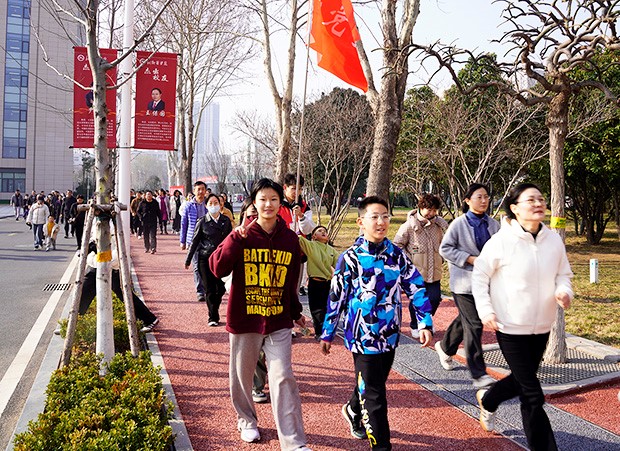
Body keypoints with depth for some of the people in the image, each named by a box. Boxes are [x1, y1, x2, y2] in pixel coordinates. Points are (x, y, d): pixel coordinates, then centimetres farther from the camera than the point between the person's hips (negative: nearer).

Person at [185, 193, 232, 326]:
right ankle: (213, 318, 12)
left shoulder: (226, 221, 6)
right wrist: (188, 260, 5)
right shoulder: (202, 222, -1)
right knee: (210, 290, 1)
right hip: (205, 259, -2)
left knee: (221, 288, 2)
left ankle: (214, 309, 29)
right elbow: (195, 241, 3)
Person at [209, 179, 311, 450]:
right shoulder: (241, 237, -5)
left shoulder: (290, 239, 2)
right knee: (242, 374, 15)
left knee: (283, 377, -5)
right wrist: (235, 239, -26)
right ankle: (246, 420, 41)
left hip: (279, 321, 1)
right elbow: (217, 269, -17)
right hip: (244, 319, 0)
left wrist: (296, 312, 21)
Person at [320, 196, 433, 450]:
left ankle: (353, 411, 51)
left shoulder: (397, 255, 0)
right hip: (363, 335, -4)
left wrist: (425, 324, -5)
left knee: (370, 385, 23)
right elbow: (336, 298, -4)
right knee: (374, 394, 0)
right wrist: (327, 334, 1)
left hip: (389, 335, 5)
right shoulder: (350, 258, -10)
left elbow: (416, 288, 2)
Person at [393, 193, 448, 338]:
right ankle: (415, 326, 27)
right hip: (416, 271, -4)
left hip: (434, 271, 4)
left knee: (435, 298, 2)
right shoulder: (409, 225, -10)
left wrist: (441, 259, 13)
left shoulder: (439, 224, 7)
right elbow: (397, 245, -4)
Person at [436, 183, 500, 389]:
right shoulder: (459, 224, -9)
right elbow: (445, 248, -8)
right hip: (464, 282, -5)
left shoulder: (493, 225, 4)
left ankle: (445, 347, 45)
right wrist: (471, 259, -16)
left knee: (465, 320, 19)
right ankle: (479, 375, -2)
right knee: (473, 325, -7)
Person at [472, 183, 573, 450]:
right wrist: (485, 310, -14)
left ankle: (487, 400, 53)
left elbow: (564, 274, 10)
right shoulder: (501, 240, -16)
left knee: (522, 381, 25)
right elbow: (480, 275, -6)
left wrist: (564, 291, -12)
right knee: (533, 396, -3)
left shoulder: (554, 240, -2)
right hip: (510, 326, -6)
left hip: (542, 326, 6)